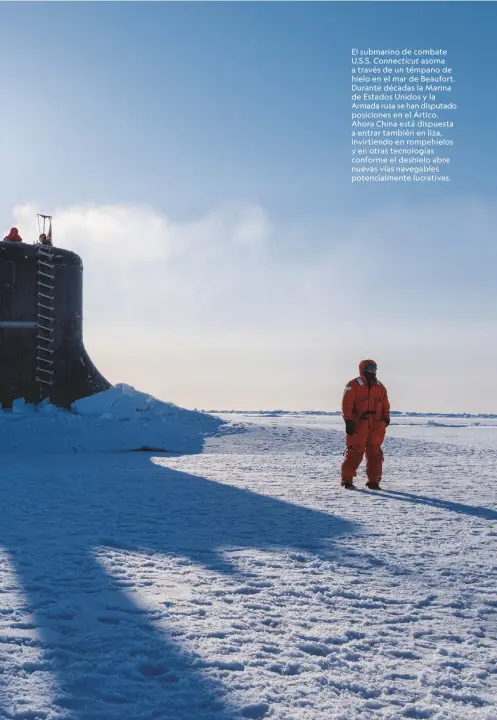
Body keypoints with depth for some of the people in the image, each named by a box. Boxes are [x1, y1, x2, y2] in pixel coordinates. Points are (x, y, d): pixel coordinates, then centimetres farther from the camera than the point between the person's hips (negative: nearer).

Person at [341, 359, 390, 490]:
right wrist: (348, 421, -13)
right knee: (354, 452, -5)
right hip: (358, 425, -5)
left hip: (376, 426, 6)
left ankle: (374, 481, 14)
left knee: (375, 453, 6)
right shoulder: (354, 385, -3)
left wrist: (386, 419, 6)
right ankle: (347, 480, 3)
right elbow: (347, 404, -8)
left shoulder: (380, 387, 15)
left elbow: (385, 406, 19)